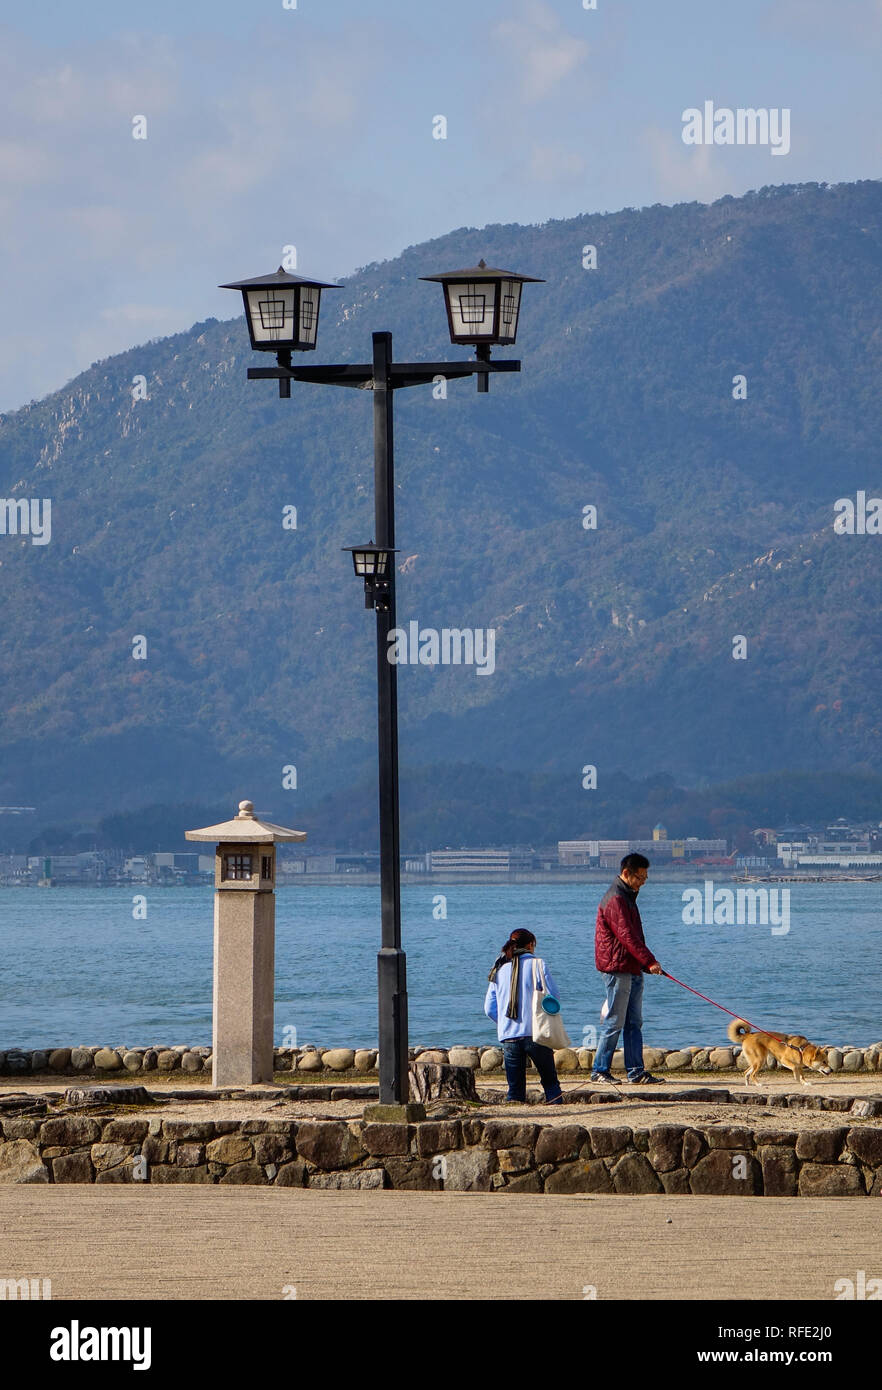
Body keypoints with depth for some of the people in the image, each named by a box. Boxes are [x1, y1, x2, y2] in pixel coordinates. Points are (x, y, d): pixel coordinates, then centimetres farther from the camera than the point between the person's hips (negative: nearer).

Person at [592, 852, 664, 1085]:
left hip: (632, 970, 10)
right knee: (615, 1022, -6)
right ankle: (599, 1070, 1)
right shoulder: (615, 900, -14)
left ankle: (636, 1072, 7)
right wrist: (649, 961, -24)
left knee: (634, 1023, 7)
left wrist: (645, 963, 16)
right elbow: (627, 936, -21)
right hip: (617, 968, -10)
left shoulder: (628, 897, 19)